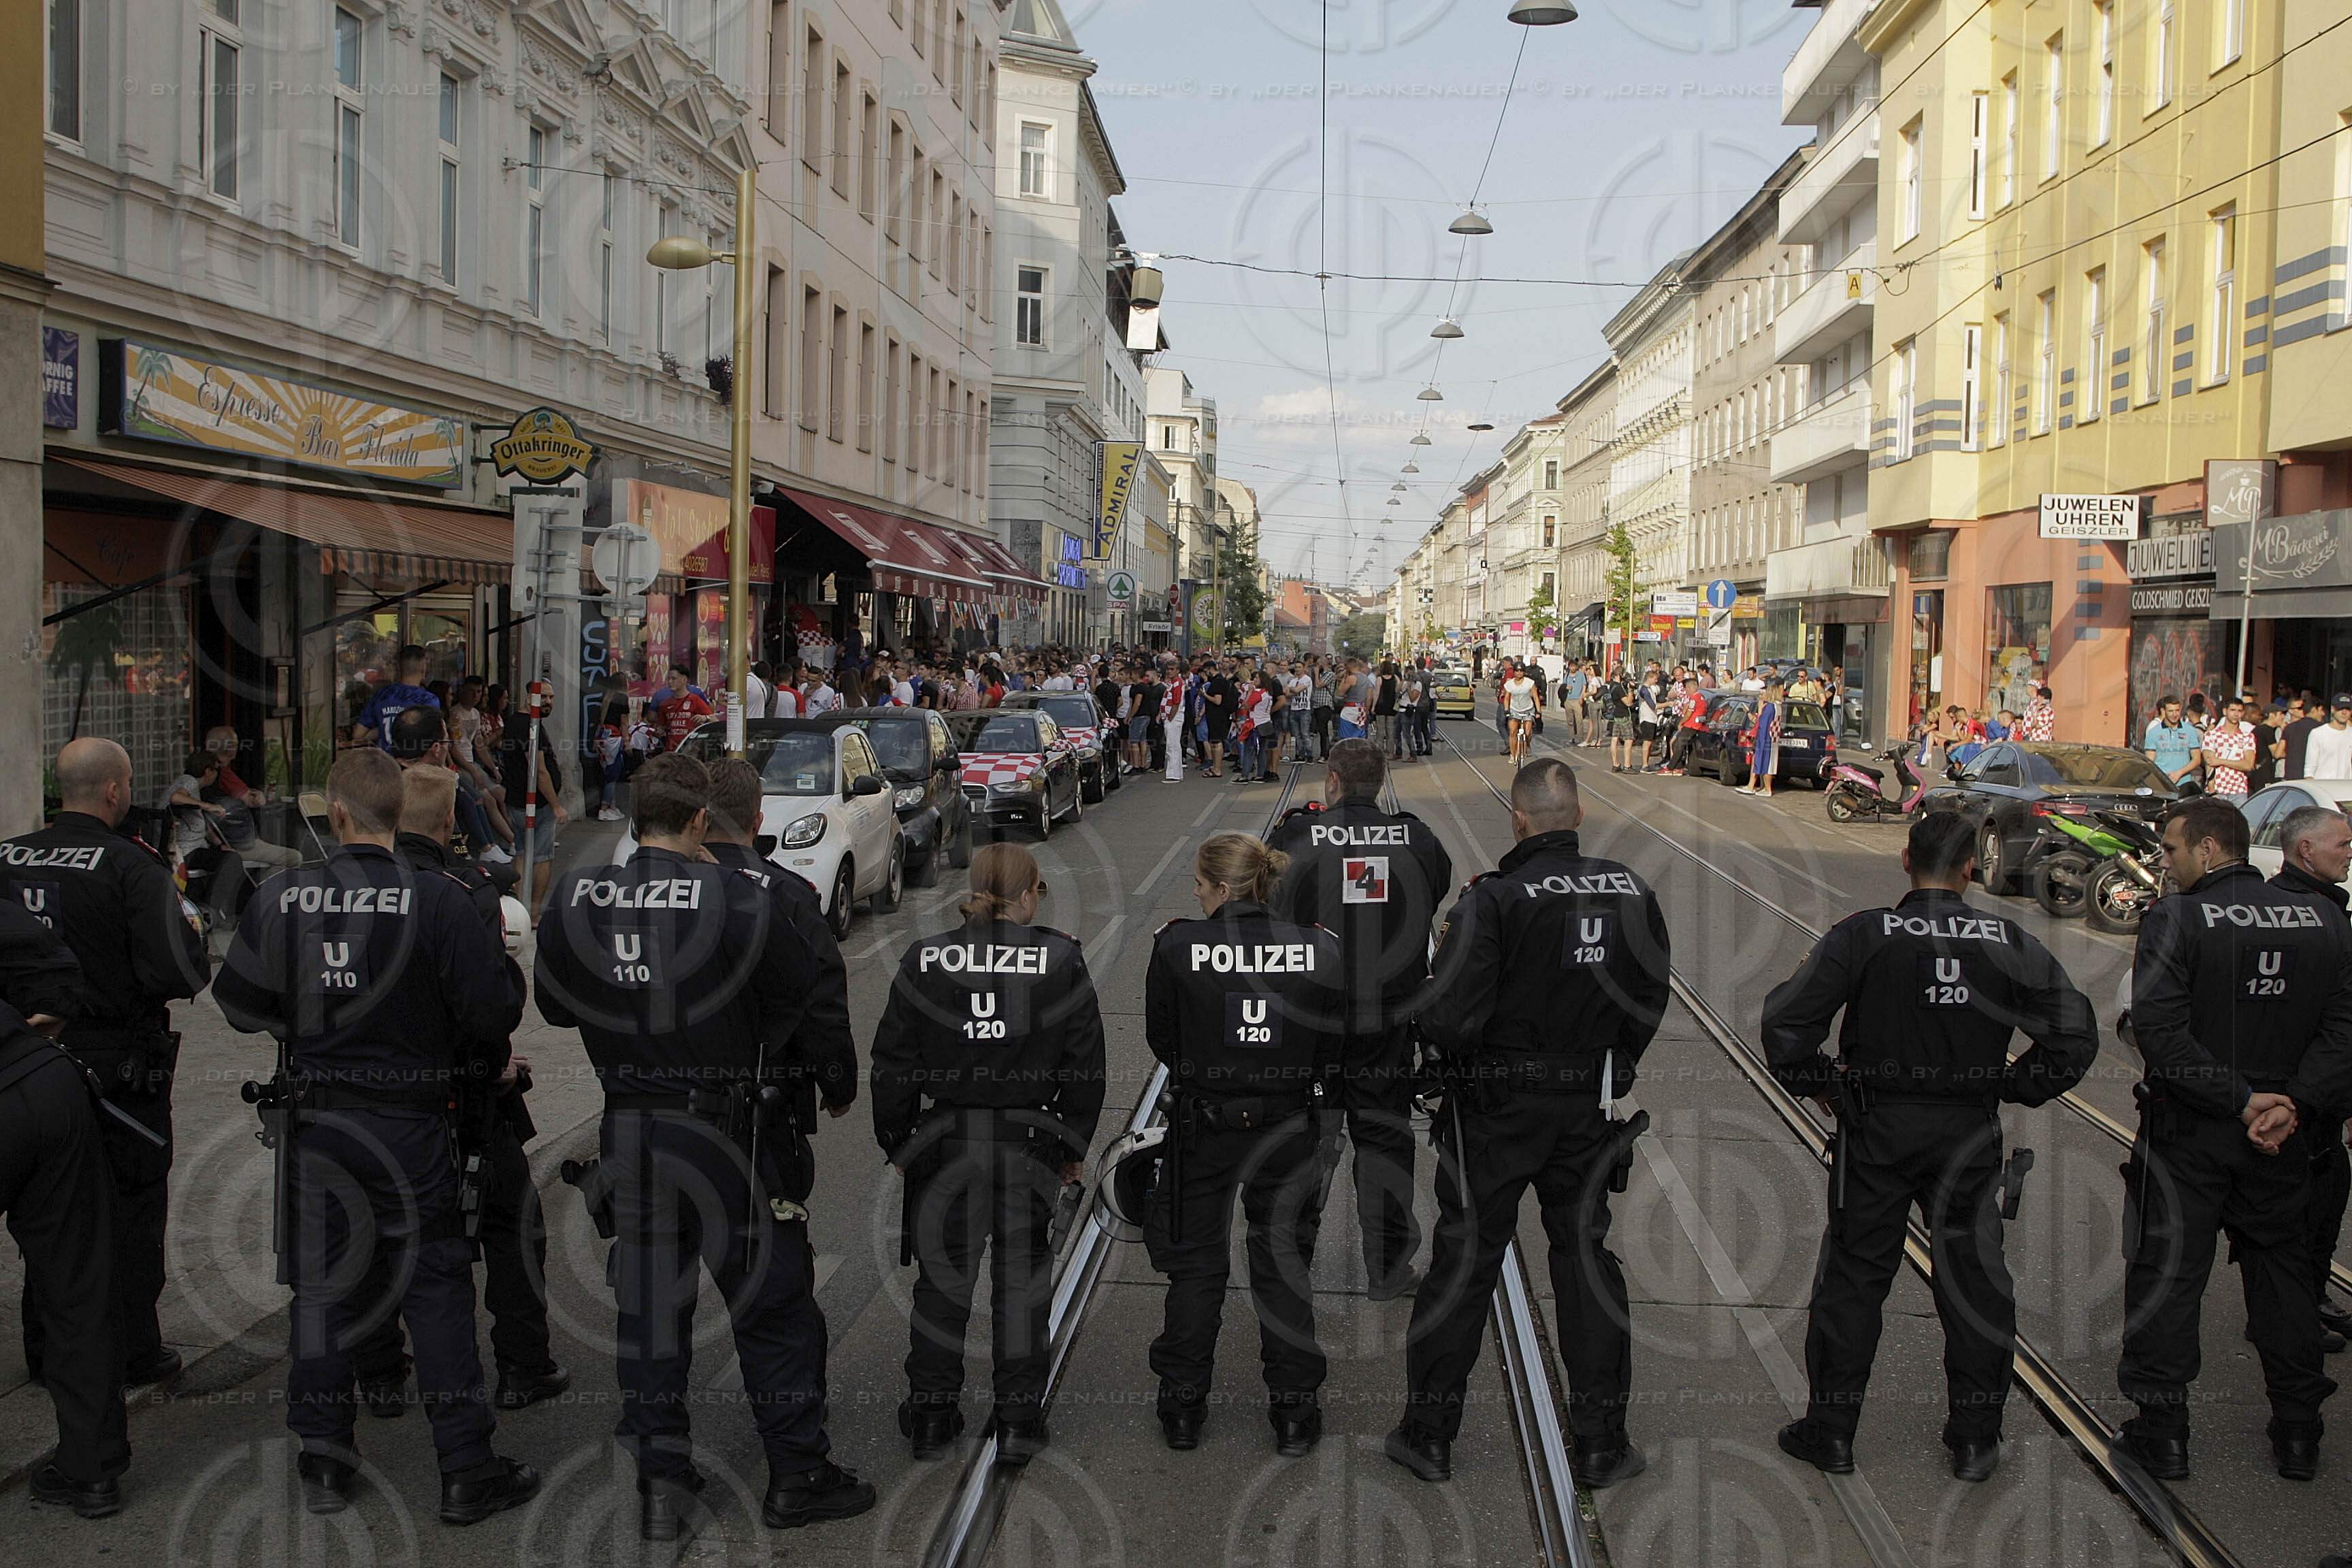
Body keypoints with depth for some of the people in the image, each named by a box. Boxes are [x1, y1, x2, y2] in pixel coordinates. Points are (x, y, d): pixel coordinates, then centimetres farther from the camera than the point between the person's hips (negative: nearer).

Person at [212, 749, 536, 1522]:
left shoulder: (281, 897, -5)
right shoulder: (436, 899, -15)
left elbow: (237, 1003, 4)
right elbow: (493, 1009, -15)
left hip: (312, 1125, 3)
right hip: (406, 1124, -3)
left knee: (320, 1284, 15)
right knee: (435, 1288, 5)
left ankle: (322, 1460, 24)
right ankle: (467, 1469, 9)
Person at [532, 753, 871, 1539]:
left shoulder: (577, 900, -2)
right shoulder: (737, 899, -16)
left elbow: (555, 1006, 13)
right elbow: (808, 1001, -9)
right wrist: (840, 1086, 8)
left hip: (628, 1137, 4)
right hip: (732, 1137, -4)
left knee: (647, 1305, 15)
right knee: (772, 1304, 8)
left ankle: (659, 1476, 22)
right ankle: (799, 1477, 18)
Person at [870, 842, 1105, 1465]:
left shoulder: (925, 959, -5)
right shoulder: (1060, 959, -8)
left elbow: (893, 1062, 0)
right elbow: (1085, 1062, -2)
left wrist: (897, 1141, 12)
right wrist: (1074, 1145, 9)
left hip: (944, 1141, 1)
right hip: (1029, 1145, -1)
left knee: (942, 1277, 15)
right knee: (1021, 1279, 12)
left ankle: (931, 1414, 24)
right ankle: (1019, 1420, 19)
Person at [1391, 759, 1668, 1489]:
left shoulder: (1494, 898, -19)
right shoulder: (1634, 894, -3)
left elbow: (1452, 1017, -23)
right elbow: (1650, 1004, 5)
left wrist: (1436, 1045, -1)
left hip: (1496, 1107, -4)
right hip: (1589, 1107, 4)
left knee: (1464, 1259, 8)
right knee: (1587, 1257, 15)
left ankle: (1429, 1432, 18)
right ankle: (1601, 1443, 22)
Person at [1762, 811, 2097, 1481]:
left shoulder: (1864, 935, -11)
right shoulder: (2009, 943, -3)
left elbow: (1786, 1020, -16)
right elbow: (2075, 1035, -2)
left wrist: (1818, 1083, 0)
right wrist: (2013, 1088, 8)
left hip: (1877, 1130, -2)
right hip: (1970, 1135, 2)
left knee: (1854, 1276, 9)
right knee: (1975, 1280, 15)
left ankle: (1831, 1430, 15)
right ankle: (1975, 1439, 24)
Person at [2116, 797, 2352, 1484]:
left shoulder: (2175, 919, -13)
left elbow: (2161, 1032, -22)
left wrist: (2240, 1099, -17)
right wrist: (2292, 1104, -12)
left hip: (2188, 1133, -5)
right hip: (2284, 1139, 5)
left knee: (2167, 1272, 6)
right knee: (2282, 1269, 18)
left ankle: (2163, 1429, 11)